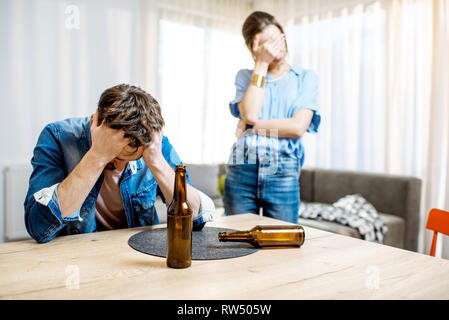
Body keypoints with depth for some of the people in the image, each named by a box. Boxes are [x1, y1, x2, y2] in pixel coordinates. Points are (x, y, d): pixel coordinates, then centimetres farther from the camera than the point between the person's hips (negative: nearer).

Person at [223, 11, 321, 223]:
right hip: (241, 169, 1)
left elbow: (298, 127, -6)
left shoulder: (306, 78, 9)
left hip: (282, 173, -1)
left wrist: (252, 126, -4)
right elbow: (250, 114, -8)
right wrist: (261, 64, -3)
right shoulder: (245, 76, 13)